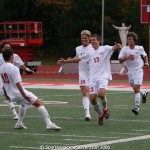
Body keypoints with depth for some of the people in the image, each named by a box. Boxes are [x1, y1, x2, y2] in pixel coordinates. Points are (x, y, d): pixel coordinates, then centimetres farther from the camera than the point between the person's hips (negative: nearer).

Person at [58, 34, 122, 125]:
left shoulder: (105, 49, 0)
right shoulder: (90, 53, 16)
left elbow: (113, 48, -19)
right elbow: (78, 58, 25)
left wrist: (117, 47, -43)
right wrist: (66, 61, 24)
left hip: (103, 76, -5)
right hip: (93, 78, 5)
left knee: (101, 94, -26)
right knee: (92, 98, -6)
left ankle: (105, 108, 5)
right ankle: (100, 115, 16)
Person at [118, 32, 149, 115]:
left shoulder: (140, 48, -2)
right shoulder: (124, 49, -4)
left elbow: (145, 55, 17)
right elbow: (120, 60, -14)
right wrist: (127, 57, -31)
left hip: (139, 70, -3)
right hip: (130, 71, 3)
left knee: (136, 88, -18)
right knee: (135, 89, 14)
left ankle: (137, 108, -21)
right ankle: (143, 94, 50)